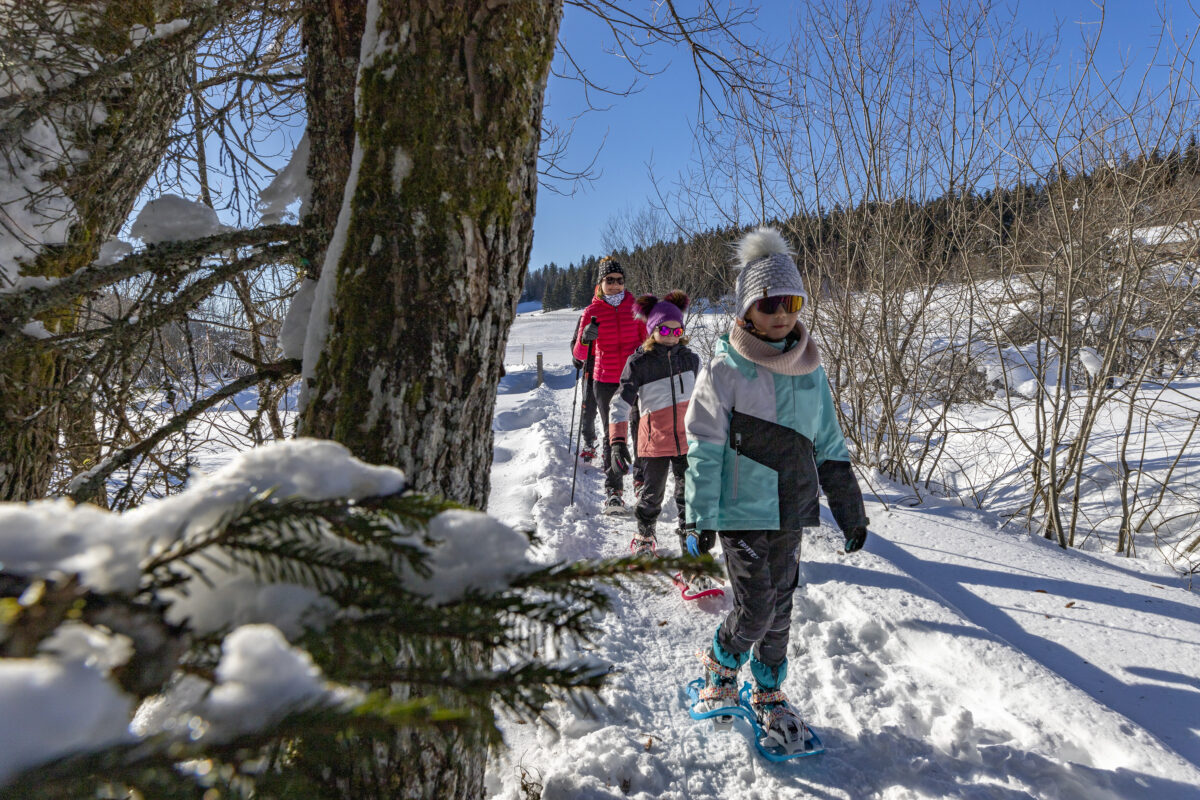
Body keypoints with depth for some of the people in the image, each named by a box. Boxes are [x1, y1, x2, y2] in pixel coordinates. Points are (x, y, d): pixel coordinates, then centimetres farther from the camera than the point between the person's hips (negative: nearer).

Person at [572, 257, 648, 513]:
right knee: (612, 434, 2)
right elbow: (581, 354, -4)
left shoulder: (635, 307, 4)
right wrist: (585, 339, -23)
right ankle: (613, 491, 9)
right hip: (606, 381, -1)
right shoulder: (592, 312, 0)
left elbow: (645, 341, 10)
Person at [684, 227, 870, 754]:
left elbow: (829, 447, 12)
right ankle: (720, 664, 26)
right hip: (741, 513, -5)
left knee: (780, 610, 13)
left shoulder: (810, 371, 6)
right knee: (755, 610, -5)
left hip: (791, 513, 5)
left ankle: (770, 695, 33)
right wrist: (700, 516, -13)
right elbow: (705, 448, -9)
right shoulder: (724, 371, -9)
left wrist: (850, 509, 12)